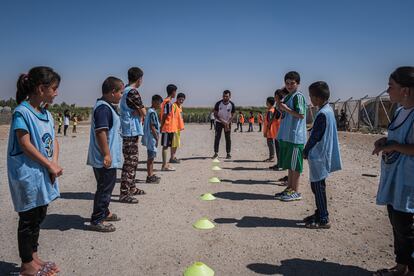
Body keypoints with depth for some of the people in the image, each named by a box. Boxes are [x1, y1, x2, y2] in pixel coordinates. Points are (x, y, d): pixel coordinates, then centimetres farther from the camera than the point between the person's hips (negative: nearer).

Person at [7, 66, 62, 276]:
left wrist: (55, 162, -6)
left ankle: (33, 257, 32)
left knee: (39, 217, 17)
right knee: (28, 220, 5)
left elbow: (53, 141, 10)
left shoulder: (46, 113, 9)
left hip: (44, 175, 8)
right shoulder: (22, 112, -15)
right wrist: (50, 165, -15)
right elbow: (25, 144, -18)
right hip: (28, 176, -8)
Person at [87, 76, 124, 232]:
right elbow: (100, 132, -26)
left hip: (108, 158, 11)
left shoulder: (106, 107, 15)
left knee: (106, 186, 21)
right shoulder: (103, 108, -18)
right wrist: (106, 154, -25)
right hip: (105, 159, -11)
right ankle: (96, 221, 9)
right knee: (104, 188, -1)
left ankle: (104, 213, 36)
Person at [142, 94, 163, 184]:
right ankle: (150, 177, 1)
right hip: (152, 138, -10)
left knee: (151, 157, 15)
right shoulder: (152, 112, -16)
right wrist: (156, 138, -16)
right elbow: (152, 127, -20)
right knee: (151, 157, -5)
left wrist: (156, 137, 18)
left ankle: (151, 175, 24)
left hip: (151, 138, 10)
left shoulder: (150, 111, 15)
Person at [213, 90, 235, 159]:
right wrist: (222, 121, -24)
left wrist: (227, 123, -22)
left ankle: (228, 154, 7)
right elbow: (215, 114, -12)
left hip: (228, 123, 0)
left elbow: (232, 115, -8)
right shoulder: (218, 104, -16)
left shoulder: (232, 105, -14)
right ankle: (216, 153, 0)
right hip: (219, 122, 0)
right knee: (217, 137, -6)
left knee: (228, 138, 0)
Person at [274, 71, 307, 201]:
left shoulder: (298, 96, -9)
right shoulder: (287, 97, 17)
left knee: (295, 165, -2)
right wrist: (281, 108, 5)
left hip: (295, 136, -9)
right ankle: (289, 188, 24)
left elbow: (301, 115, -18)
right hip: (286, 136, 9)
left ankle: (295, 192, 6)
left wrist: (286, 108, -15)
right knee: (289, 164, 15)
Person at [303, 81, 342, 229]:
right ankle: (320, 214, 29)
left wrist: (305, 152, -5)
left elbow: (315, 136, -18)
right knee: (317, 186, 17)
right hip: (322, 155, 10)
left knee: (318, 187, -1)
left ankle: (323, 220, 8)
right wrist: (309, 151, 16)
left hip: (318, 157, -10)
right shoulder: (328, 110, 10)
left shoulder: (322, 114, -21)